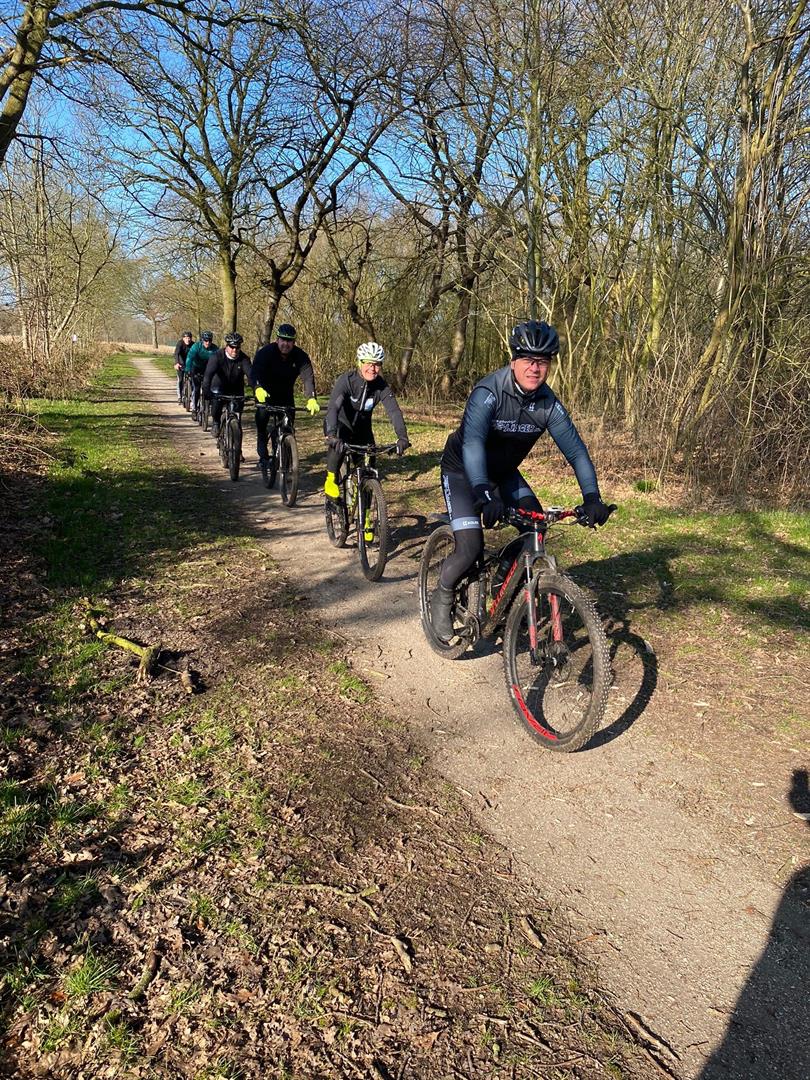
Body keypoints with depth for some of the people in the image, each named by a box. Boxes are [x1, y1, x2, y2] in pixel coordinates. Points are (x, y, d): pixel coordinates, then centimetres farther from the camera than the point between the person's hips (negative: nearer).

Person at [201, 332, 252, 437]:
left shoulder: (244, 358, -18)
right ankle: (215, 422, 5)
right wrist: (206, 390, -48)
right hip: (219, 388, -2)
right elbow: (209, 373, -32)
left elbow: (250, 374, -31)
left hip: (236, 390, 2)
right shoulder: (218, 356, -21)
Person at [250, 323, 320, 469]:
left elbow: (308, 377, -27)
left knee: (288, 425, -6)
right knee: (262, 420, -14)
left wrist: (312, 399, -45)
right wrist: (258, 388, -58)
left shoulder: (300, 356, -16)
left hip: (286, 395, 2)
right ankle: (263, 457, -3)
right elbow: (255, 373, -35)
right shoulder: (265, 352, -22)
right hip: (265, 392, -2)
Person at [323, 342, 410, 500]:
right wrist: (332, 435, -55)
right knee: (338, 443, -37)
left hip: (362, 428, 3)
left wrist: (402, 437, -45)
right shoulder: (347, 380, -27)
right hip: (340, 424, -3)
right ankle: (331, 478, -16)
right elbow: (333, 407, -39)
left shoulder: (382, 386, -17)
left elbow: (394, 411, -28)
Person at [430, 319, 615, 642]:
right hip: (462, 470, -6)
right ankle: (442, 597, 10)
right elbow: (473, 442, -43)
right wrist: (484, 494, -57)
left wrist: (592, 497, -30)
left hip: (502, 472, 6)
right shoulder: (488, 392, -29)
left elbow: (575, 449, -16)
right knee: (470, 547, -18)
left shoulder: (548, 404, -14)